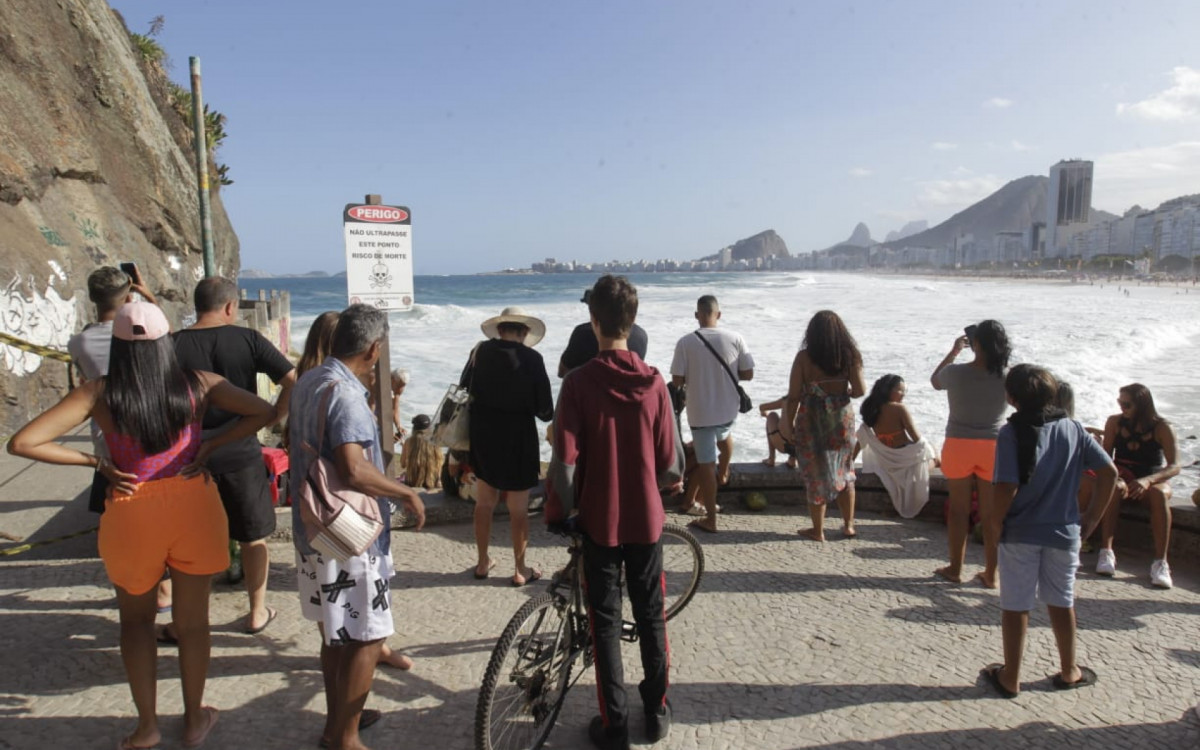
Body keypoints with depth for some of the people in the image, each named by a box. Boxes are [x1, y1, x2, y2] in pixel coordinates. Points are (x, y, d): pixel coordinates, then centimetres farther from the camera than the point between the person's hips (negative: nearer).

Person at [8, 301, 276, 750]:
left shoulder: (99, 394, -9)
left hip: (132, 513, 0)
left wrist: (96, 462, -7)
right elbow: (264, 412, -8)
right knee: (192, 620, 17)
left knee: (136, 620, 23)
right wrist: (210, 445, -6)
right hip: (193, 506, 1)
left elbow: (22, 443, -13)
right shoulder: (198, 385, -7)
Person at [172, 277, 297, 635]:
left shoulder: (173, 345, -5)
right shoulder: (248, 339, -7)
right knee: (253, 536, 15)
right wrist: (275, 416, 1)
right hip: (241, 452, 0)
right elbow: (293, 380, -12)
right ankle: (257, 612, 27)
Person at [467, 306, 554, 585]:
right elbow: (544, 408, -11)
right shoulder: (531, 358, -13)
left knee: (484, 504, 19)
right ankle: (520, 570, 20)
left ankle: (483, 562, 31)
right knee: (518, 510, 9)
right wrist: (546, 415, 10)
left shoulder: (480, 351, -4)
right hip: (518, 438, -3)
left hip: (482, 435, 4)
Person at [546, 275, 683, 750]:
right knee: (651, 616, 17)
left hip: (598, 520, -2)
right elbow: (671, 464, -4)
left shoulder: (578, 382, -15)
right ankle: (657, 711, 31)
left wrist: (558, 512, 0)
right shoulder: (653, 382, -8)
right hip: (646, 519, 2)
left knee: (605, 622, 11)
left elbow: (564, 464, -16)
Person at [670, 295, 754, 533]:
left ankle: (710, 519, 13)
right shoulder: (735, 339, -8)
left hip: (700, 412, -3)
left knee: (706, 464, 5)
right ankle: (724, 475, 53)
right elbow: (748, 374, -3)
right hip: (728, 409, 3)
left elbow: (677, 381, -11)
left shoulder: (685, 342, -13)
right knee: (725, 436, 37)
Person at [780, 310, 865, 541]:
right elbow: (859, 391, -6)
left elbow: (794, 396, -11)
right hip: (842, 417, 3)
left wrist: (789, 423, 0)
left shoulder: (804, 357, -11)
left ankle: (818, 530, 18)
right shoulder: (849, 355, -4)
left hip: (812, 420, -3)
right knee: (845, 472, 19)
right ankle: (848, 525, 26)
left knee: (816, 474, 9)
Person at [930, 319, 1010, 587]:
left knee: (958, 509, 12)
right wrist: (998, 356, 11)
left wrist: (954, 351, 16)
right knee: (992, 513, 11)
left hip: (959, 446, -1)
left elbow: (935, 380, 10)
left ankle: (955, 569, 21)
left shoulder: (955, 373, -12)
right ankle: (991, 574, 19)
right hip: (994, 448, 1)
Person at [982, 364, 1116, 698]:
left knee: (1016, 607, 8)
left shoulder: (1012, 433, -15)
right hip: (1064, 532, 4)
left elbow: (1007, 487, -22)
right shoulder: (1073, 428, -1)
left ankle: (1010, 677, 20)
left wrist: (998, 521, -5)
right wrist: (1092, 517, 8)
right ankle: (1069, 671, 34)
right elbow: (1109, 472, -1)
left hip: (1020, 533, -4)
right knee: (1062, 602, 20)